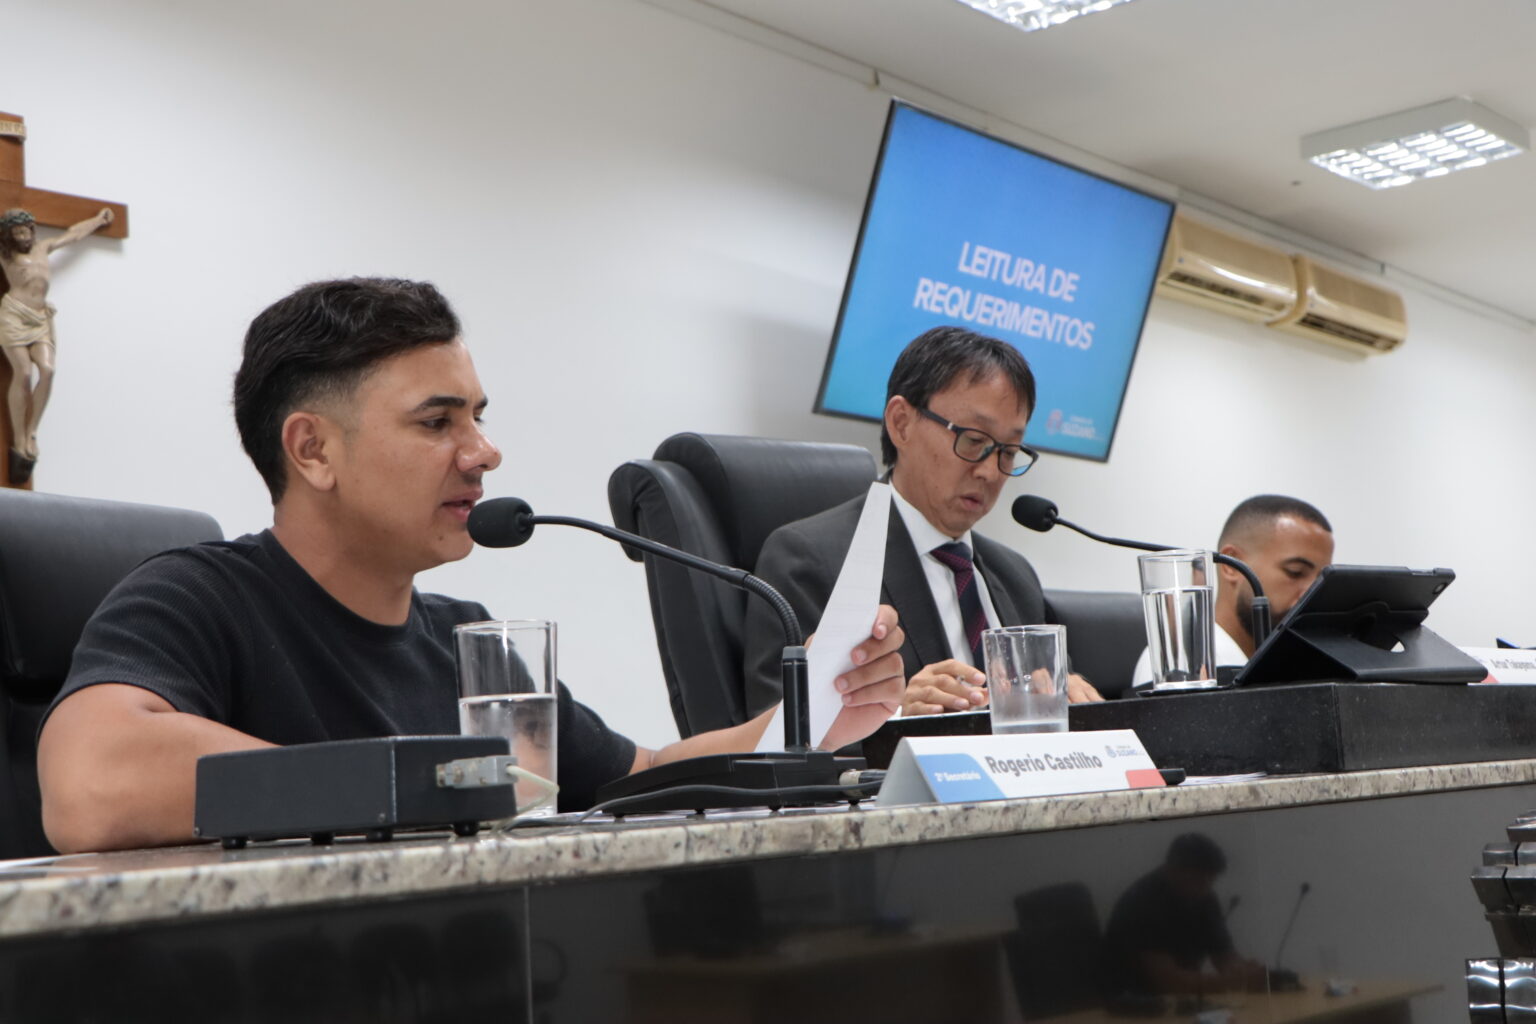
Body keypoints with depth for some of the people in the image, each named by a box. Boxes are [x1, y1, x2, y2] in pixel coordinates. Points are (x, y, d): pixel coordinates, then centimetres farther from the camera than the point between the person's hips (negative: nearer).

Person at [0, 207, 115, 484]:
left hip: (40, 318, 4)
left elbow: (73, 234, 36)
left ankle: (31, 433, -11)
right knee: (23, 373, -16)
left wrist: (98, 220, 45)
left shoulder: (43, 248, 24)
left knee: (47, 370, -17)